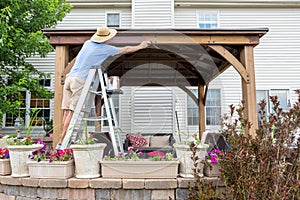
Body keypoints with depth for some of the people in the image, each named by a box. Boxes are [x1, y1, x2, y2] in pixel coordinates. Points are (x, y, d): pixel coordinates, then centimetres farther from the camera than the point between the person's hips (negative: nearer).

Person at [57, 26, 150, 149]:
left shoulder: (88, 43, 20)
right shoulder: (105, 48, 3)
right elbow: (125, 50, 15)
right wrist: (140, 46, 30)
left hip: (69, 78, 7)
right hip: (80, 80, -7)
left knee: (67, 111, 3)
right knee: (72, 112, -8)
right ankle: (61, 142, -7)